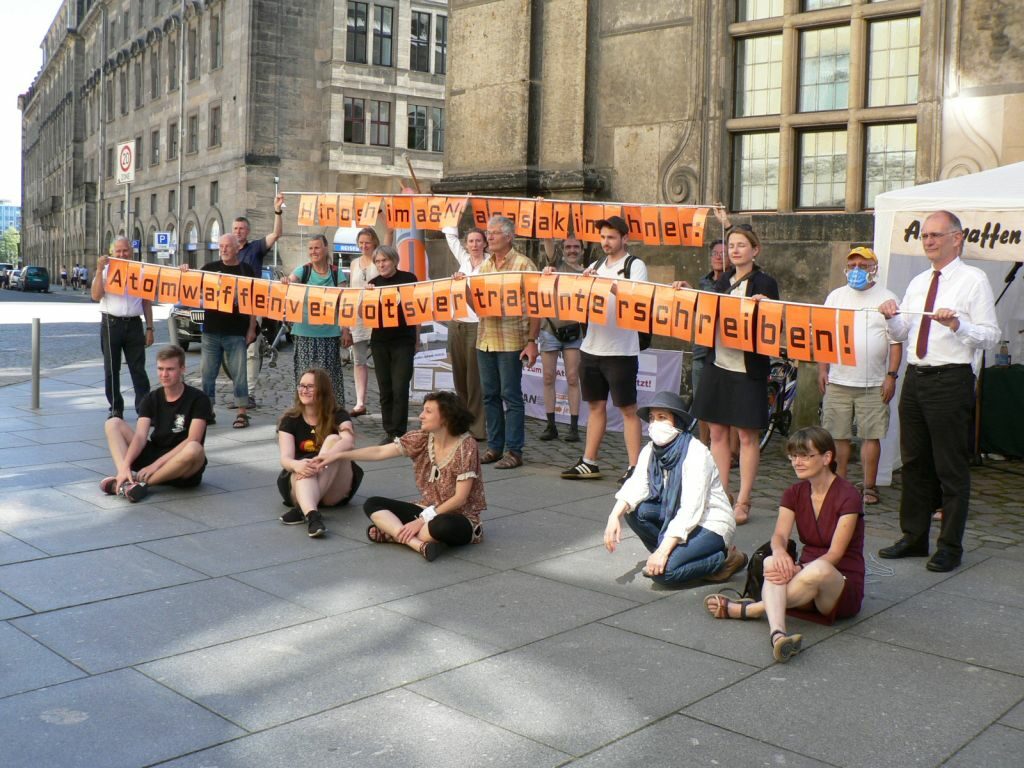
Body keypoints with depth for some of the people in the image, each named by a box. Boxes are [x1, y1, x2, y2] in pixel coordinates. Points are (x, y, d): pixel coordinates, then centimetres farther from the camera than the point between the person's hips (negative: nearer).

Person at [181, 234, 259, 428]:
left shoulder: (245, 270, 2)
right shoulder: (210, 268, 8)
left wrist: (251, 328, -3)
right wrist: (185, 272, -11)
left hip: (236, 332, -3)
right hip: (211, 330, 3)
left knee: (239, 373, 1)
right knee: (207, 372, 8)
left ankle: (242, 413, 7)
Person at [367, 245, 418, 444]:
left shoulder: (408, 278, -2)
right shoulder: (374, 283, 6)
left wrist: (417, 338, 5)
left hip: (403, 341, -3)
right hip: (380, 341, 3)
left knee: (400, 388, -5)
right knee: (385, 389, 7)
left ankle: (399, 433, 0)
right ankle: (389, 431, 15)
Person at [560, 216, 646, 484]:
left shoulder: (635, 266, -3)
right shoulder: (596, 267, 14)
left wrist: (607, 284, -27)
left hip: (621, 350, -6)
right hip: (592, 347, 6)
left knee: (627, 408, -1)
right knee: (595, 405, 12)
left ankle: (634, 466, 2)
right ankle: (589, 463, 19)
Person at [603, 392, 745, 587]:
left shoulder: (697, 454, -22)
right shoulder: (651, 451, -1)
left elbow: (691, 509, -28)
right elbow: (635, 486, -15)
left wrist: (663, 551, -33)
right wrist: (615, 516, -34)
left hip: (710, 525, -7)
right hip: (676, 517, 7)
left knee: (663, 571, -25)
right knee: (635, 510, -16)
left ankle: (725, 559, -3)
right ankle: (672, 554, 2)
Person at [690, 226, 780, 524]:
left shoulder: (765, 283, -6)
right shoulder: (722, 281, 12)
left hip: (748, 368, -6)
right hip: (718, 364, 6)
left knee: (747, 435, 2)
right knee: (717, 432, 9)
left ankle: (743, 502, 10)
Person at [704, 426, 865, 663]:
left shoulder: (848, 497, -11)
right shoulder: (794, 494, 6)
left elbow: (834, 555, -18)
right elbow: (779, 535, -9)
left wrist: (798, 570, -34)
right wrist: (779, 551, -34)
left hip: (843, 585, -4)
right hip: (805, 575, 4)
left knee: (818, 570, -40)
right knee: (772, 563, -30)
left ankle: (745, 609, -32)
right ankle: (777, 635, -53)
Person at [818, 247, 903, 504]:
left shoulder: (887, 299, 3)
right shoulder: (836, 296, 11)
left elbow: (896, 341, 0)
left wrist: (891, 375, -6)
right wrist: (822, 370, 3)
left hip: (874, 384, -2)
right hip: (838, 381, 2)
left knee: (871, 435, 1)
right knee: (838, 435, 5)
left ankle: (869, 487, 9)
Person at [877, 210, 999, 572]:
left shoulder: (973, 280, -4)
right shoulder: (918, 282, 16)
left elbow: (991, 335, -9)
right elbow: (902, 332, 18)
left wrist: (956, 324, -25)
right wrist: (892, 316, -3)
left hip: (951, 381, -7)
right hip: (915, 378, 7)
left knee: (951, 467, 0)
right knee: (914, 462, 13)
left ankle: (950, 547, 10)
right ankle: (914, 537, 25)